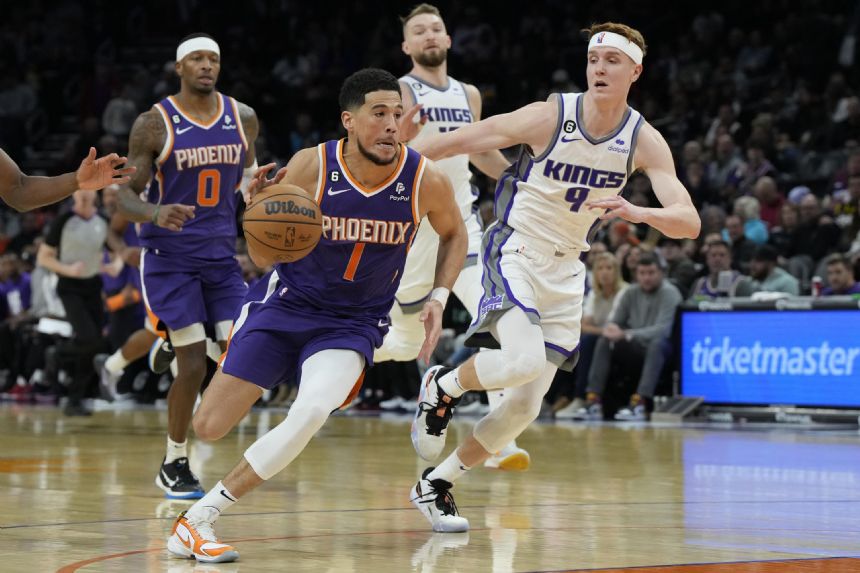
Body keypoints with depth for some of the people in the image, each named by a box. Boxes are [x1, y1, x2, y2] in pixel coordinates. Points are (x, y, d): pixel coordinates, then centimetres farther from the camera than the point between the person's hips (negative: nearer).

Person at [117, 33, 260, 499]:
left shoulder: (243, 118, 4)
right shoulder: (153, 124, -8)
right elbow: (126, 197, -8)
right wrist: (155, 214, -29)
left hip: (222, 254, 4)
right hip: (170, 256, -4)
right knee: (193, 363, -11)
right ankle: (174, 465, 7)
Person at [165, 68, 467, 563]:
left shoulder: (426, 180, -13)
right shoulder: (310, 167, -16)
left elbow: (454, 234, 9)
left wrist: (439, 299, -4)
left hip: (354, 322, 0)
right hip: (286, 302, 0)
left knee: (312, 413, -29)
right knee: (209, 427, -5)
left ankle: (199, 519, -15)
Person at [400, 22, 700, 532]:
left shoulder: (645, 141, -7)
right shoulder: (549, 117, -15)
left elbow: (689, 222, -15)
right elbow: (458, 142, -9)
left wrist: (638, 213, -36)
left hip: (565, 272, 5)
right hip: (514, 253, -5)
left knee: (526, 406, 4)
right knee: (524, 360, -31)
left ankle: (436, 485, 21)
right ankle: (442, 387, -1)